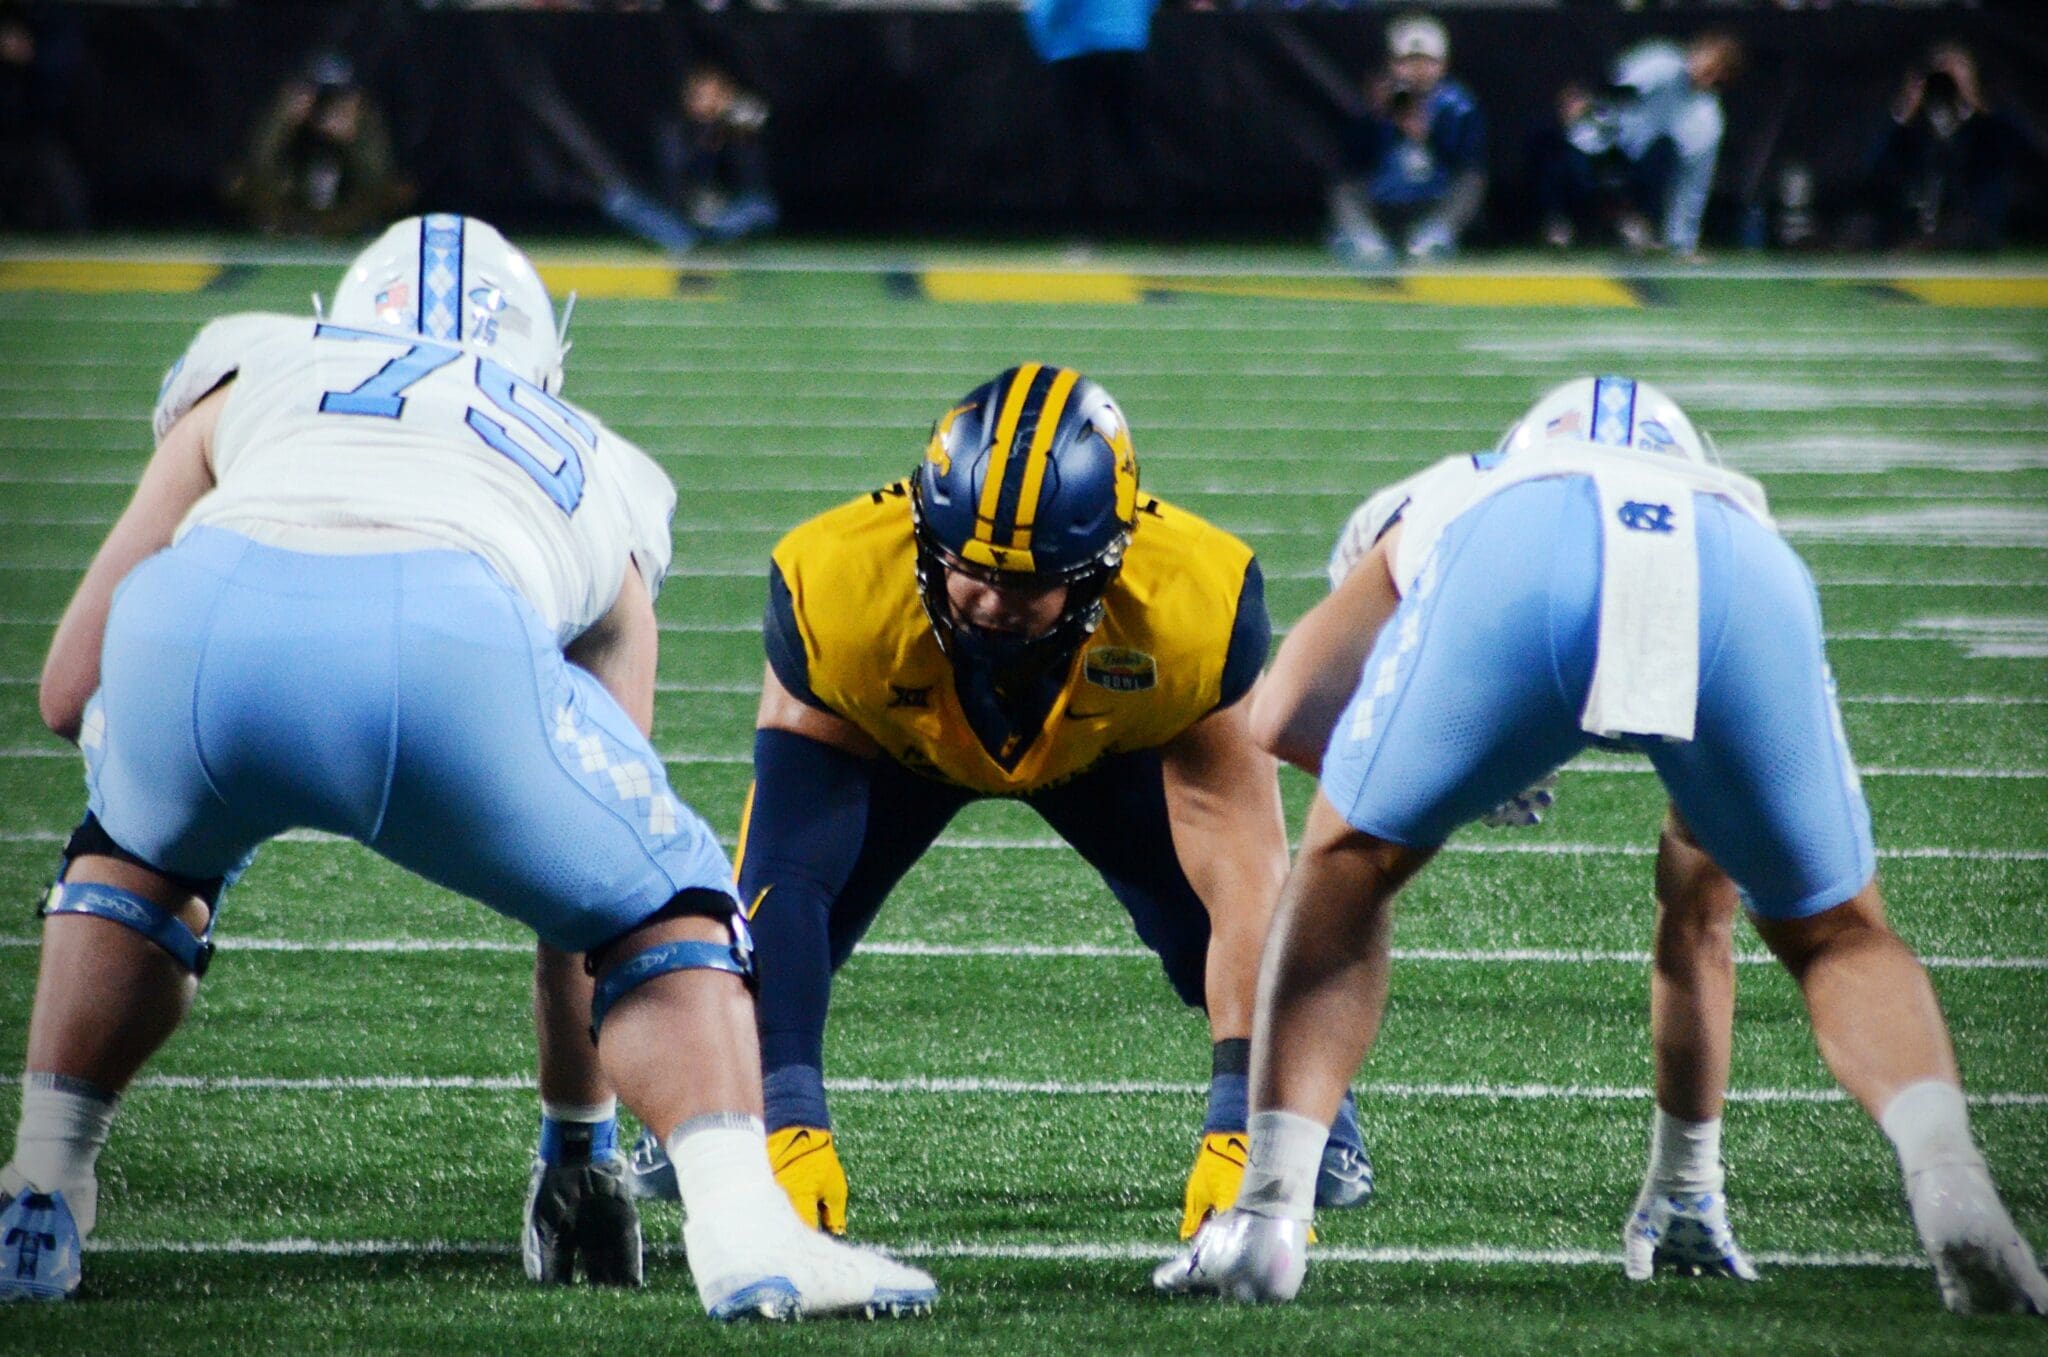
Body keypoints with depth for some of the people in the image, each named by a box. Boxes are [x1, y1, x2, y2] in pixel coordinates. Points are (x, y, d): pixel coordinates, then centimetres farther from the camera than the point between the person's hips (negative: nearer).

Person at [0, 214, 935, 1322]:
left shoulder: (249, 374, 40)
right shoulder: (592, 478, 41)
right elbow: (587, 859, 44)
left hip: (198, 621, 1)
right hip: (450, 649, -1)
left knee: (142, 854, 36)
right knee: (664, 908, 23)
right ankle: (745, 1231, 2)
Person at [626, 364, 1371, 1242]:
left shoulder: (1188, 609, -41)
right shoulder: (839, 587, -42)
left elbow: (1246, 888, -38)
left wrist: (1238, 1131, -45)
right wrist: (793, 1128, -47)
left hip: (1104, 742, 0)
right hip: (886, 741, 0)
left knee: (1215, 916, -19)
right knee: (780, 890, -22)